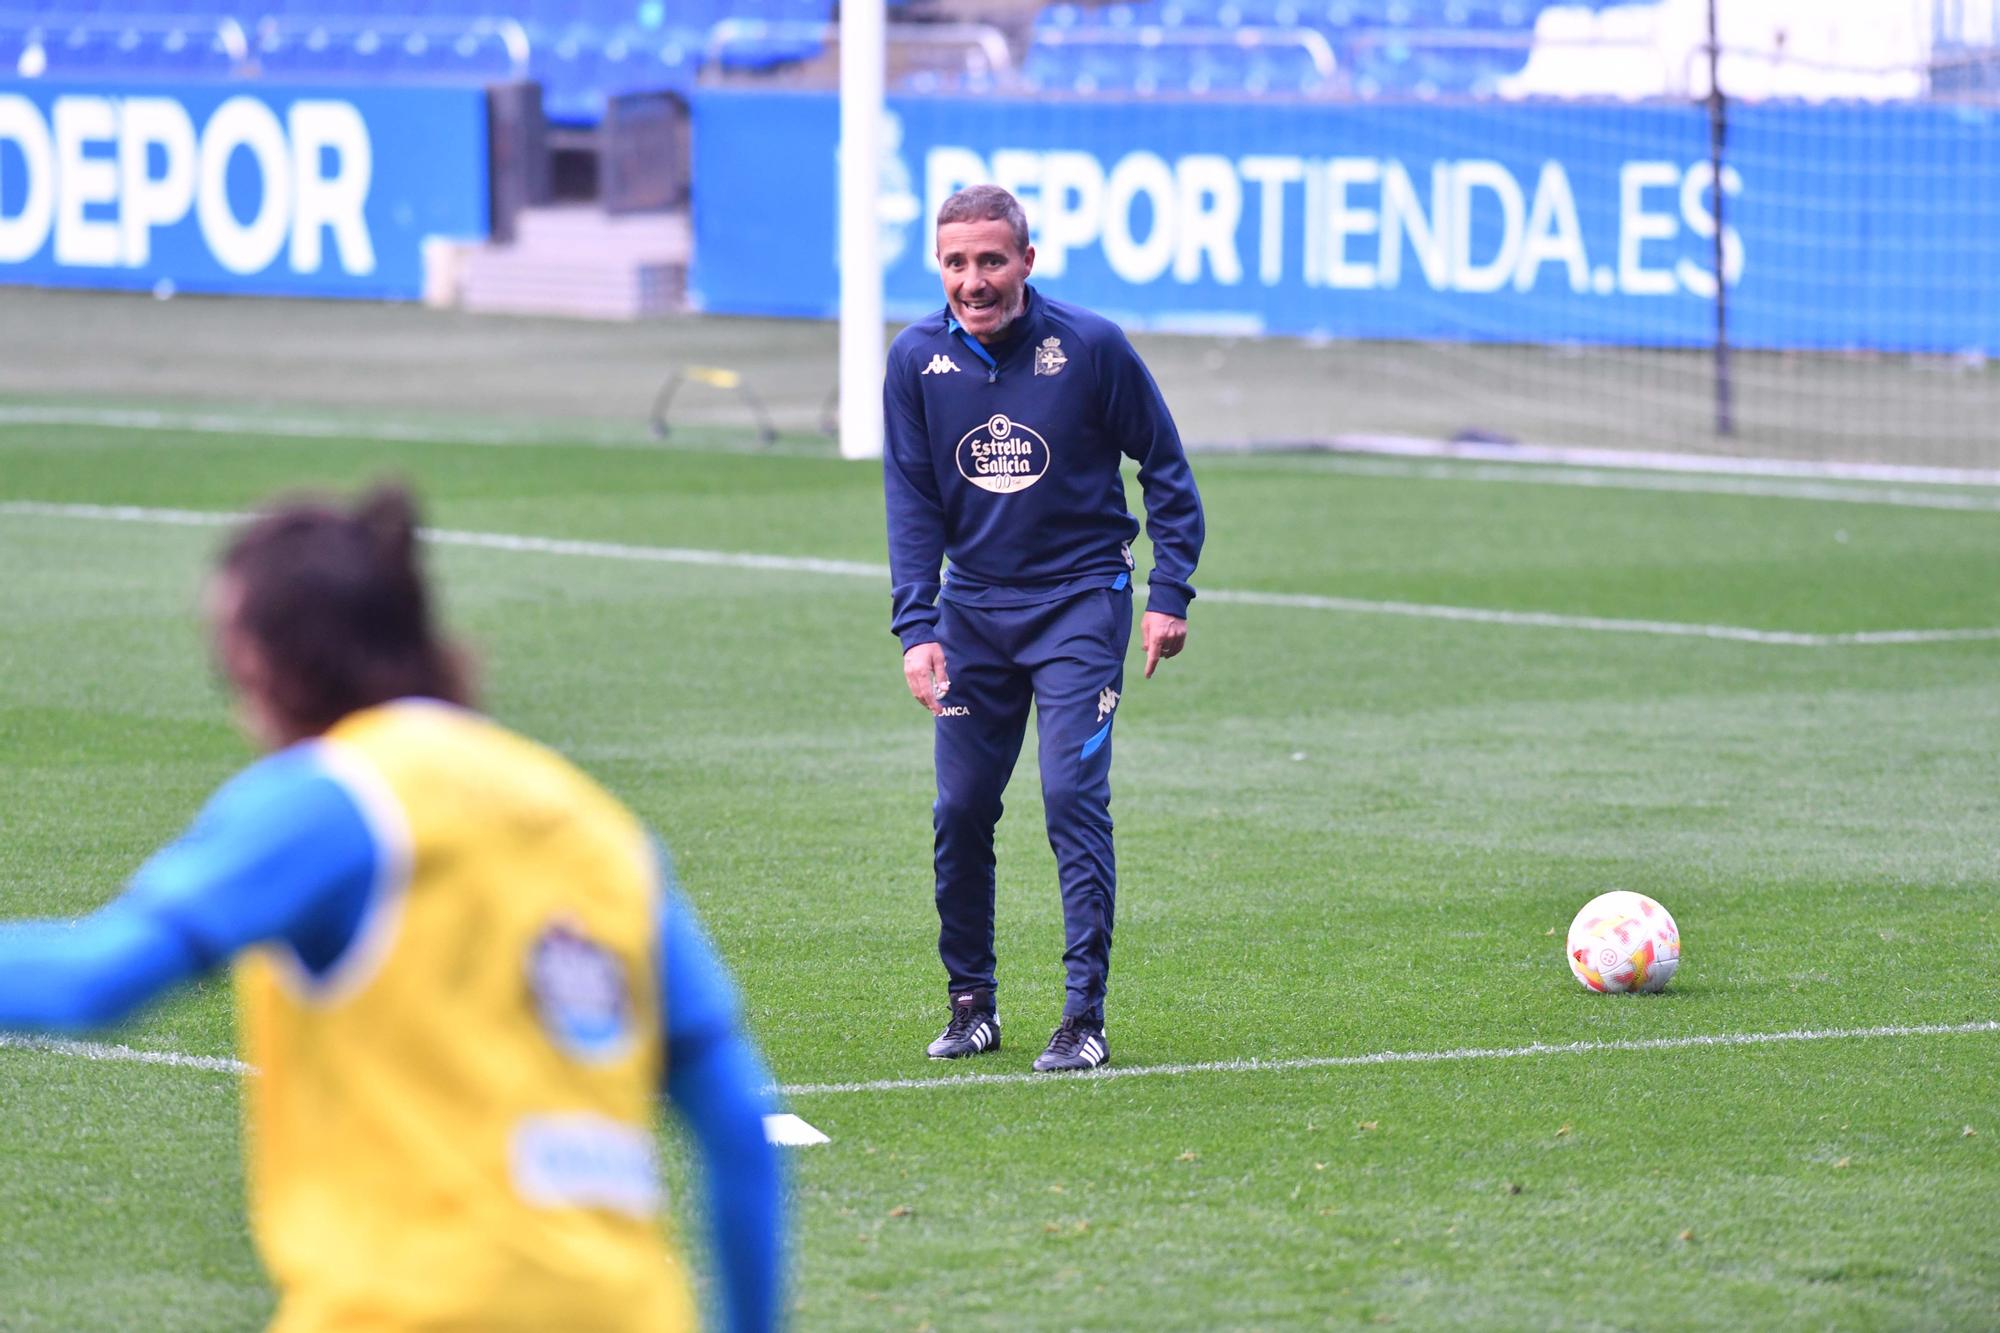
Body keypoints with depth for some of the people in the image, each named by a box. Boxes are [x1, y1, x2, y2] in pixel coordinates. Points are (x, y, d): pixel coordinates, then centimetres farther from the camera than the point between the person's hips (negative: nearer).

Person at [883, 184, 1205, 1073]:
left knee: (1072, 794, -14)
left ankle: (1085, 1015, -11)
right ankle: (971, 1002, 20)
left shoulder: (1091, 347, -11)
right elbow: (912, 500, -1)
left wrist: (1169, 596, -6)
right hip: (974, 605, 3)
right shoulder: (918, 360, -4)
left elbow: (1165, 468, -1)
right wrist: (917, 626, -11)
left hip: (1080, 600, -3)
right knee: (960, 810, 4)